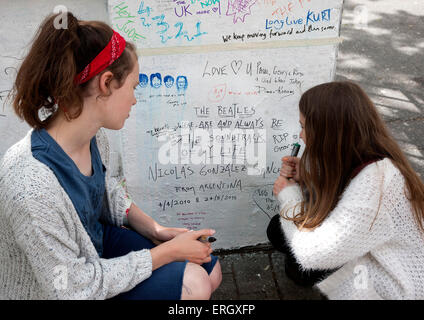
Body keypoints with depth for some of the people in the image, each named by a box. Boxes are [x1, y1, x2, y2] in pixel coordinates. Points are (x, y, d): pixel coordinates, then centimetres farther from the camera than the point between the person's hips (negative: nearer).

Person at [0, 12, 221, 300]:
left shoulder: (95, 136, -12)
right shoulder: (31, 185, -38)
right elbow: (72, 288, -28)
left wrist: (155, 230, -6)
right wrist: (168, 251, -22)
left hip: (98, 239, 7)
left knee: (209, 271, 4)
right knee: (191, 283, -15)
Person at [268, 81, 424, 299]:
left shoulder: (375, 183, -37)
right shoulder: (357, 157, -9)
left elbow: (312, 254, -31)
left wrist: (289, 197, -16)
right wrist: (304, 179, -12)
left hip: (396, 286, -8)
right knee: (278, 229, -3)